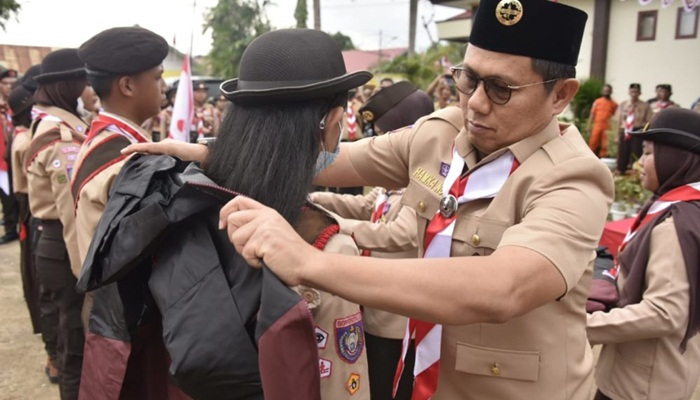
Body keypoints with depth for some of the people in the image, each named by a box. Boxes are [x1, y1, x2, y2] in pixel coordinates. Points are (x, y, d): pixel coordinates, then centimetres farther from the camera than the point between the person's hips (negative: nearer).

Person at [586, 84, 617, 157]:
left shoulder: (614, 104, 5)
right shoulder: (597, 101, 9)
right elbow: (592, 114, 8)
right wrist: (588, 126, 1)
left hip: (607, 128, -1)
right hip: (597, 126, 1)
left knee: (605, 146, -1)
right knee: (593, 144, 1)